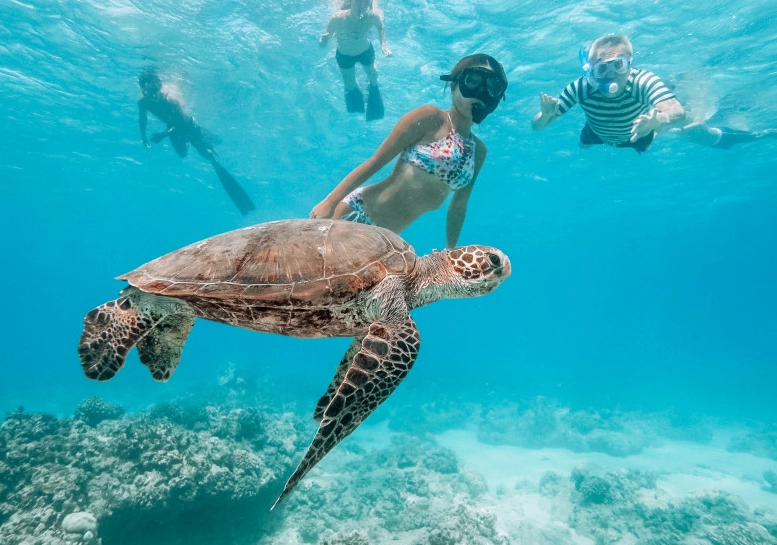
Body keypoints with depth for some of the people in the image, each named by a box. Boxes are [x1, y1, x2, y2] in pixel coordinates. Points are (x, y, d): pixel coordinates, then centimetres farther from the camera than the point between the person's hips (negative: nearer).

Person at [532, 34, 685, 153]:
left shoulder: (643, 81, -42)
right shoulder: (580, 87, -38)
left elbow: (678, 113, -58)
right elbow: (537, 126, -37)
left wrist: (656, 121, -82)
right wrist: (546, 114, -61)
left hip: (636, 135, 0)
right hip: (597, 135, 1)